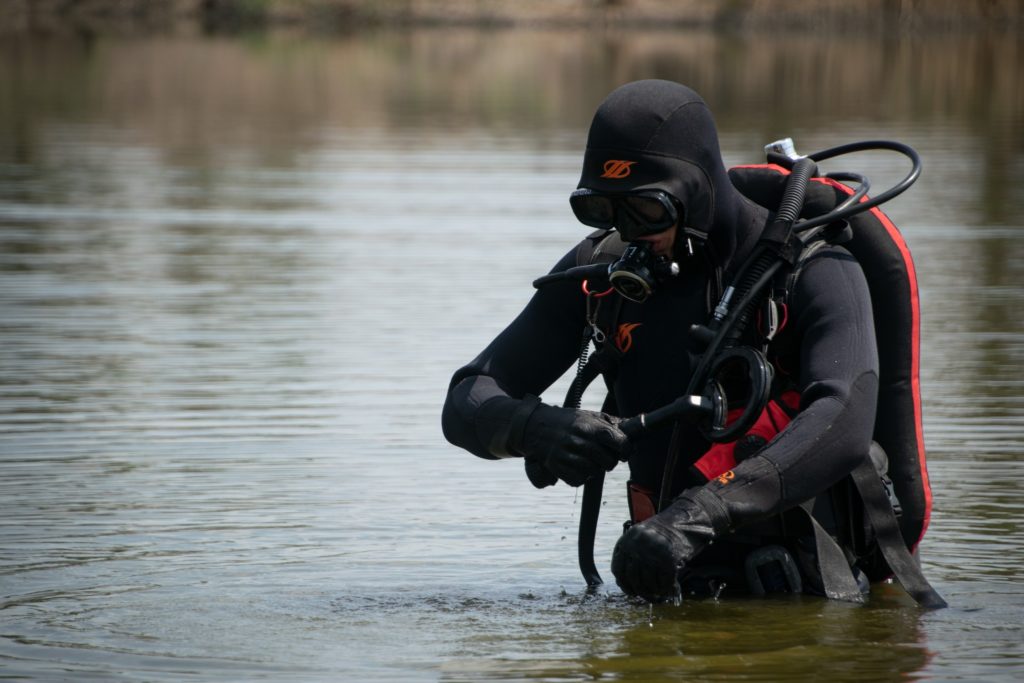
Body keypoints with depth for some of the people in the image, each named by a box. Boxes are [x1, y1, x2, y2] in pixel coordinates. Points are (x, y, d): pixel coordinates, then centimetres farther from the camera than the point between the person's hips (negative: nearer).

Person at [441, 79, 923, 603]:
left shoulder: (813, 273, -8)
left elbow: (845, 424, -26)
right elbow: (468, 403, 7)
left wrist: (701, 514, -39)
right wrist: (539, 429, -18)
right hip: (675, 581, 4)